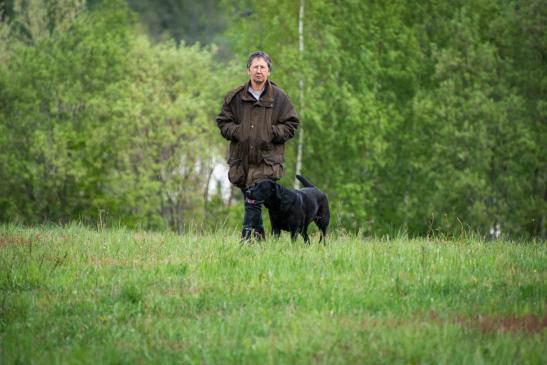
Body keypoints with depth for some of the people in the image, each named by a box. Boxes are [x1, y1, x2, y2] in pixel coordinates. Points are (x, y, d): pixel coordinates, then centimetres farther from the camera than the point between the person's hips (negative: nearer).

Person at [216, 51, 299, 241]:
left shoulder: (279, 97, 2)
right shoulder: (235, 97, 6)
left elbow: (290, 125, 4)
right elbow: (223, 121, 12)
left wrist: (272, 133, -10)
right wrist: (236, 132, -7)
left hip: (267, 161, -3)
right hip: (241, 159, 3)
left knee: (254, 203, -14)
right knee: (250, 203, 9)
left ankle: (246, 241, -13)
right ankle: (259, 240, 19)